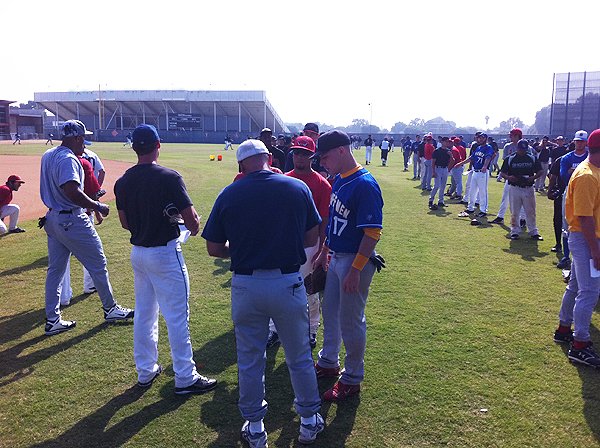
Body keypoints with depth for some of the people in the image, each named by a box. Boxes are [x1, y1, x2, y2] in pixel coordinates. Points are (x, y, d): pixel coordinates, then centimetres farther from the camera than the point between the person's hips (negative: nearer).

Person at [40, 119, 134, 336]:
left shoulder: (47, 156, 11)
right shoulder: (68, 159, -19)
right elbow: (72, 192, -29)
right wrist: (98, 206, -21)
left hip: (52, 218, 10)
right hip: (72, 220, -10)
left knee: (55, 269, 12)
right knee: (98, 264, 4)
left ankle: (52, 320, 17)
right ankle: (110, 309, 18)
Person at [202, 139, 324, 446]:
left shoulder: (228, 195, -4)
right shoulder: (298, 188, -3)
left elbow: (213, 248, 1)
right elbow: (312, 238, 3)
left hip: (245, 285, 0)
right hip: (289, 282, 0)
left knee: (249, 360, 17)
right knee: (299, 357, 18)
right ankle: (309, 421, 34)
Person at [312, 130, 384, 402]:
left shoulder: (365, 185, -22)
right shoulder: (339, 180, 7)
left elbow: (373, 232, -24)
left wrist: (355, 271, -25)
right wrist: (323, 252, 20)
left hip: (355, 261, -9)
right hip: (336, 258, 9)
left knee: (351, 321, 4)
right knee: (330, 312, 21)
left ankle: (352, 379, 22)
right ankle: (328, 363, 42)